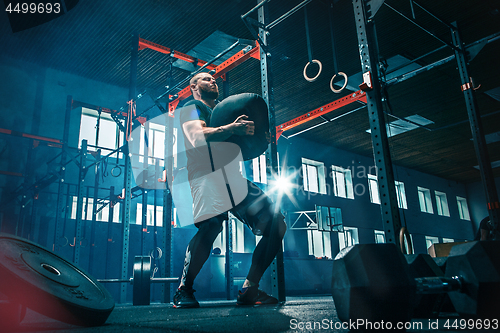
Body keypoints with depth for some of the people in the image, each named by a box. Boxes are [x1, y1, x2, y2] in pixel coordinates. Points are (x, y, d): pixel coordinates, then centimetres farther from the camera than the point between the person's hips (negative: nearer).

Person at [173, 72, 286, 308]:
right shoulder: (191, 107, 14)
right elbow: (197, 136, -9)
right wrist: (232, 128, -22)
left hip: (235, 178, 8)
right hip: (208, 177, -7)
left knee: (276, 225, -4)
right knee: (209, 228, -30)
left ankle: (249, 290, 3)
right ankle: (184, 290, -7)